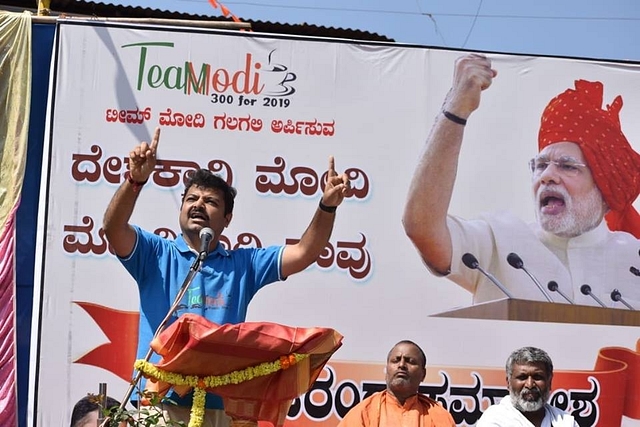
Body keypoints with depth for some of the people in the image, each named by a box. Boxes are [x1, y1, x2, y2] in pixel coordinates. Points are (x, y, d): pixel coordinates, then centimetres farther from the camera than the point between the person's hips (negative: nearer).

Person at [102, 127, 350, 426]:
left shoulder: (243, 264, 13)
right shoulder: (155, 254, 8)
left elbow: (304, 253, 4)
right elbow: (113, 229, -9)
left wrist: (327, 206, -11)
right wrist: (136, 180, -26)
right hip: (158, 403, -1)